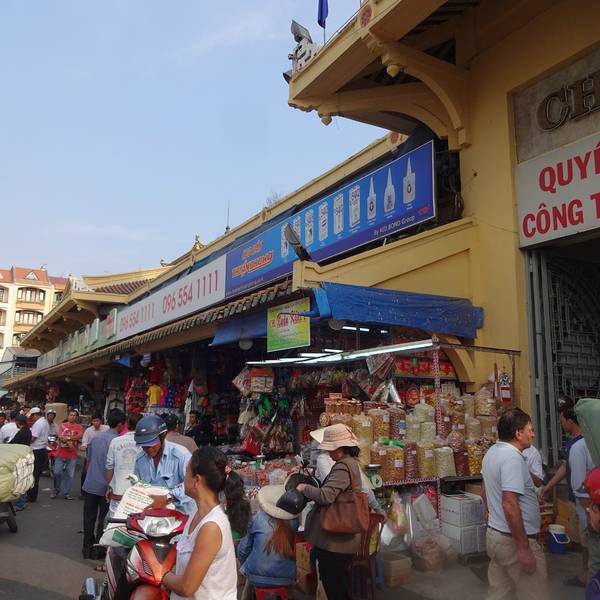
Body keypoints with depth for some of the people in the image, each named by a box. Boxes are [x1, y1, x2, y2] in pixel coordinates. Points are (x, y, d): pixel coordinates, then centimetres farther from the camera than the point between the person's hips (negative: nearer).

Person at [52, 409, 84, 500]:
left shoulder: (79, 427, 4)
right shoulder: (62, 425, 6)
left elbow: (79, 436, -13)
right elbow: (60, 436, -8)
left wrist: (67, 437, -18)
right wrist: (68, 442, -19)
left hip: (72, 455, 0)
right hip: (60, 454, 0)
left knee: (69, 475, 3)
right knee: (57, 472, 3)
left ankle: (66, 493, 14)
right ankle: (56, 489, 26)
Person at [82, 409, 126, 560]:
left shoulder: (95, 438, 2)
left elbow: (88, 460, 11)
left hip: (90, 485, 5)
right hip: (106, 488, -5)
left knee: (89, 517, 14)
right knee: (103, 519, 9)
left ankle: (87, 548, 21)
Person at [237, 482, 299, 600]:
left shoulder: (258, 519, -12)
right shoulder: (293, 521, -9)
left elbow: (243, 549, 1)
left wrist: (244, 565, 19)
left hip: (258, 577, -2)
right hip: (286, 578, 2)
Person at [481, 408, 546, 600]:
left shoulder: (492, 452, 8)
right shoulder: (513, 457, -22)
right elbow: (509, 505, -28)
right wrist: (524, 548, -24)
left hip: (494, 533, 9)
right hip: (514, 540, -9)